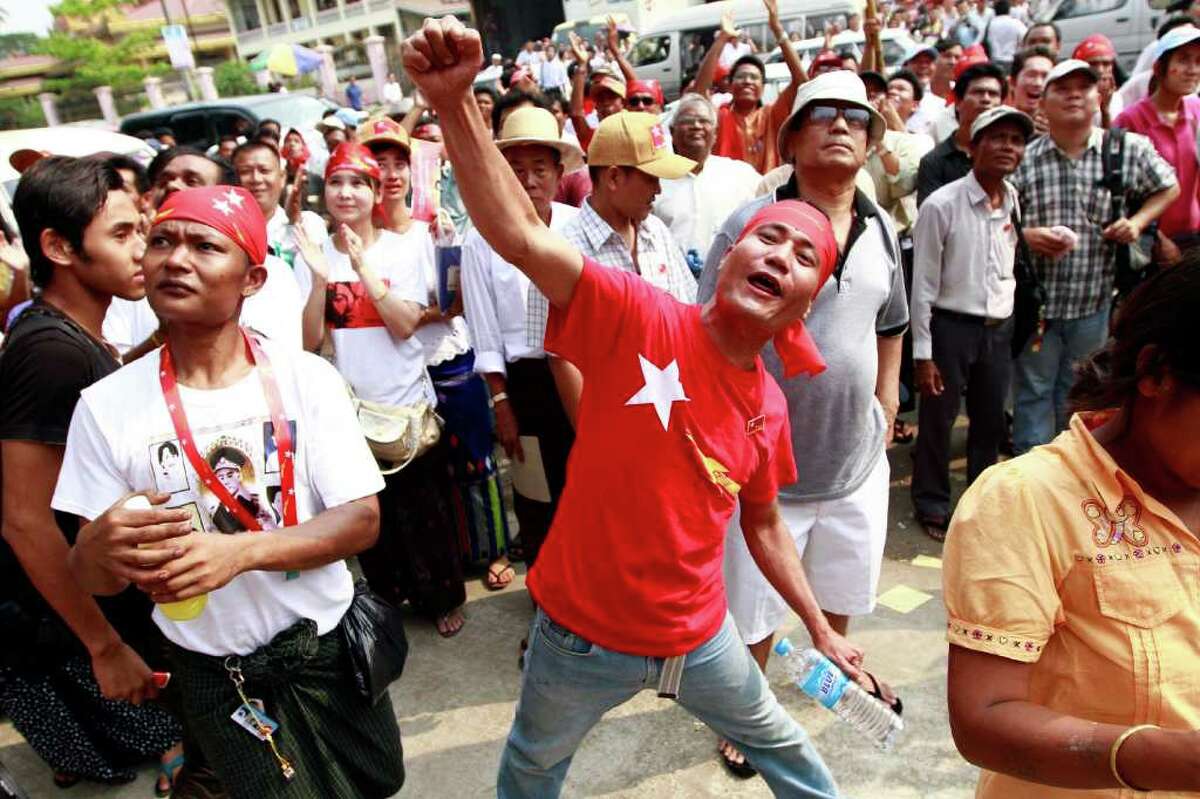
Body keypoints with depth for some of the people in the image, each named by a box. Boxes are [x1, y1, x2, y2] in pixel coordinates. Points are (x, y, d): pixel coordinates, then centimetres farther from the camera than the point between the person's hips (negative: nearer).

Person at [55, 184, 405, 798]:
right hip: (214, 673, -1)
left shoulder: (306, 377, -12)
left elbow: (362, 519, -14)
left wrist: (241, 549, -28)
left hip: (329, 642, 2)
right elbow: (90, 579, -6)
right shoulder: (106, 405, -11)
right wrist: (102, 545, -29)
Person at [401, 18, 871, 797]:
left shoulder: (770, 408, -5)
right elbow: (522, 234, -33)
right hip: (584, 631, -3)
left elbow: (765, 526, 9)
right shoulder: (639, 317, -21)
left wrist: (821, 628, 13)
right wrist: (454, 102, -44)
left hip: (697, 636, 4)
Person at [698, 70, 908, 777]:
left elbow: (891, 327, 14)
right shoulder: (751, 222, -14)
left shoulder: (881, 229, 3)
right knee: (755, 608, 12)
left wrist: (886, 413, 10)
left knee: (843, 588, 27)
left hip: (857, 458, 5)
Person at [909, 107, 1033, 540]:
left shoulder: (1018, 205, 5)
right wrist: (923, 353, -12)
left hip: (1000, 329, 5)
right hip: (951, 326, -5)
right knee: (938, 420, 6)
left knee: (991, 422, 16)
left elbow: (1019, 269, 16)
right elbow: (923, 285, -11)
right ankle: (932, 505, 25)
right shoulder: (942, 205, -12)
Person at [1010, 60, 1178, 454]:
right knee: (1033, 390, 7)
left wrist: (1137, 222, -1)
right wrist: (1026, 236, -18)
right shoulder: (1023, 158, -4)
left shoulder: (1129, 150, 0)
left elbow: (1168, 187, 16)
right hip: (1035, 299, -2)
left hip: (1094, 301, 2)